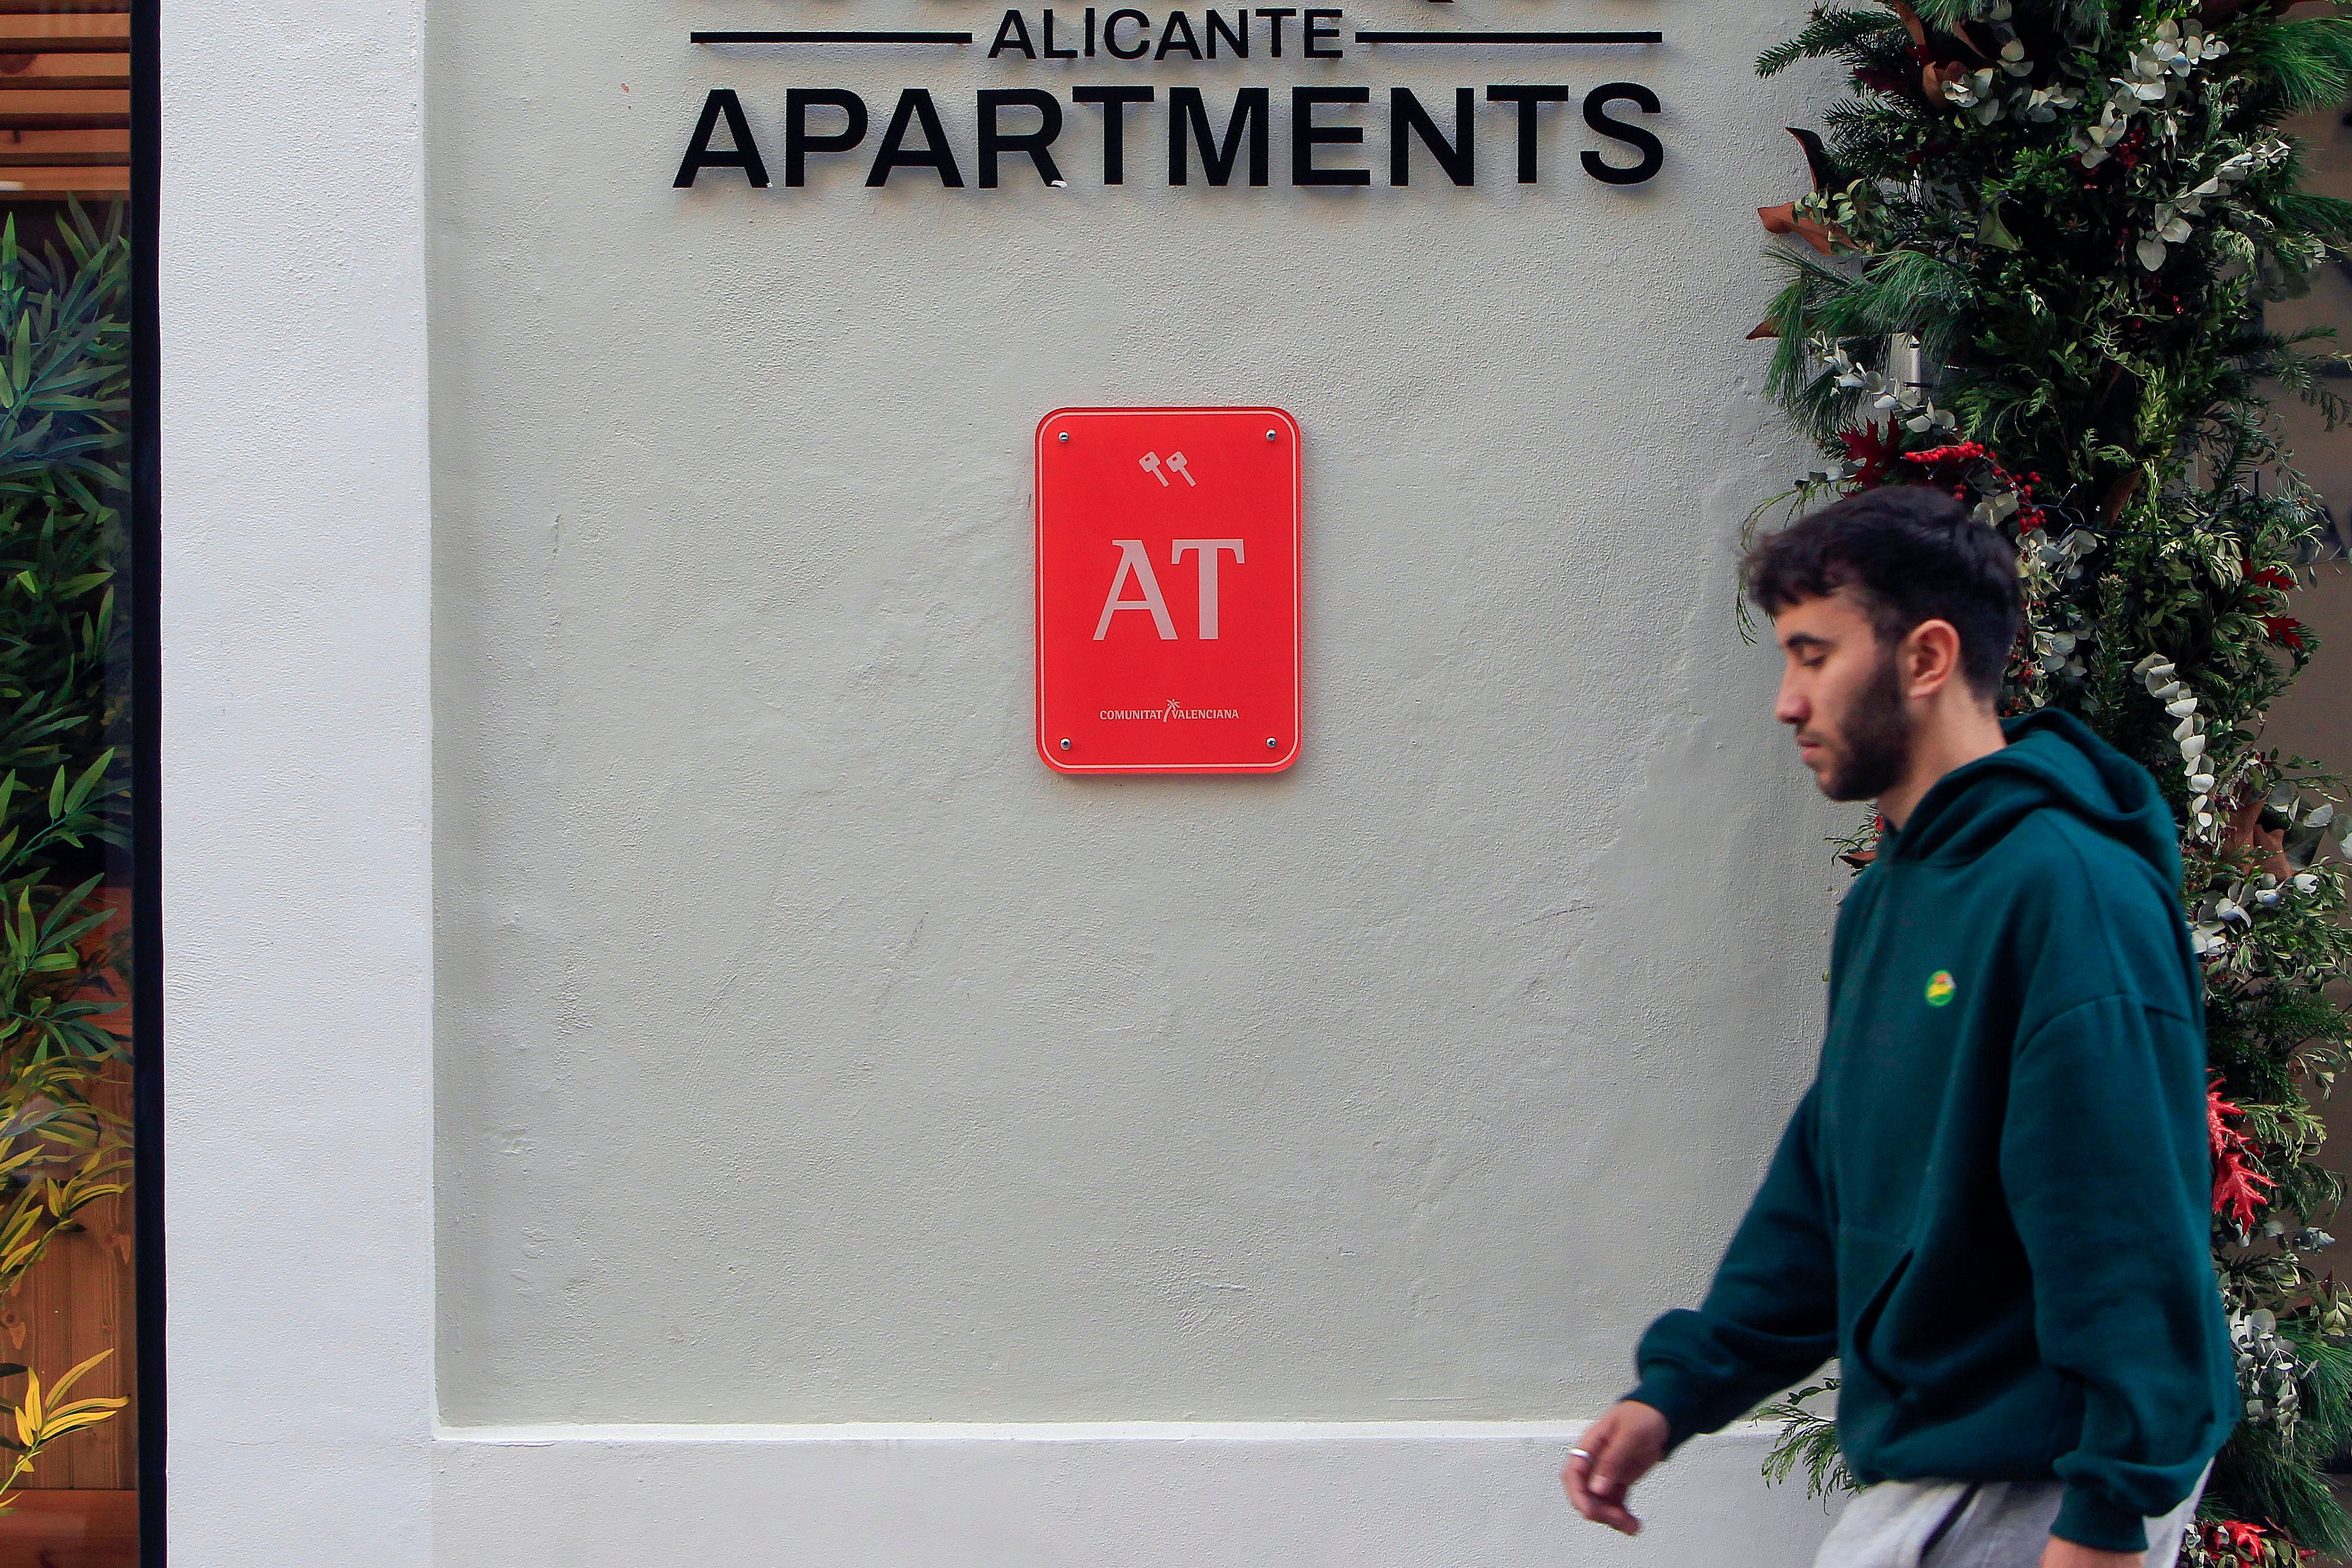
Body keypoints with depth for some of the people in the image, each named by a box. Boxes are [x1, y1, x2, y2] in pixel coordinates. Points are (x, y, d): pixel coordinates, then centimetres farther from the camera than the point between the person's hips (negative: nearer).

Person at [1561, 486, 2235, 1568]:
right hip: (1926, 1458, 9)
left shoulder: (2066, 890, -18)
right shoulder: (1887, 899, 13)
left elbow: (2127, 1230, -23)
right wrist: (1680, 1385, 11)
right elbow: (1824, 1188, 18)